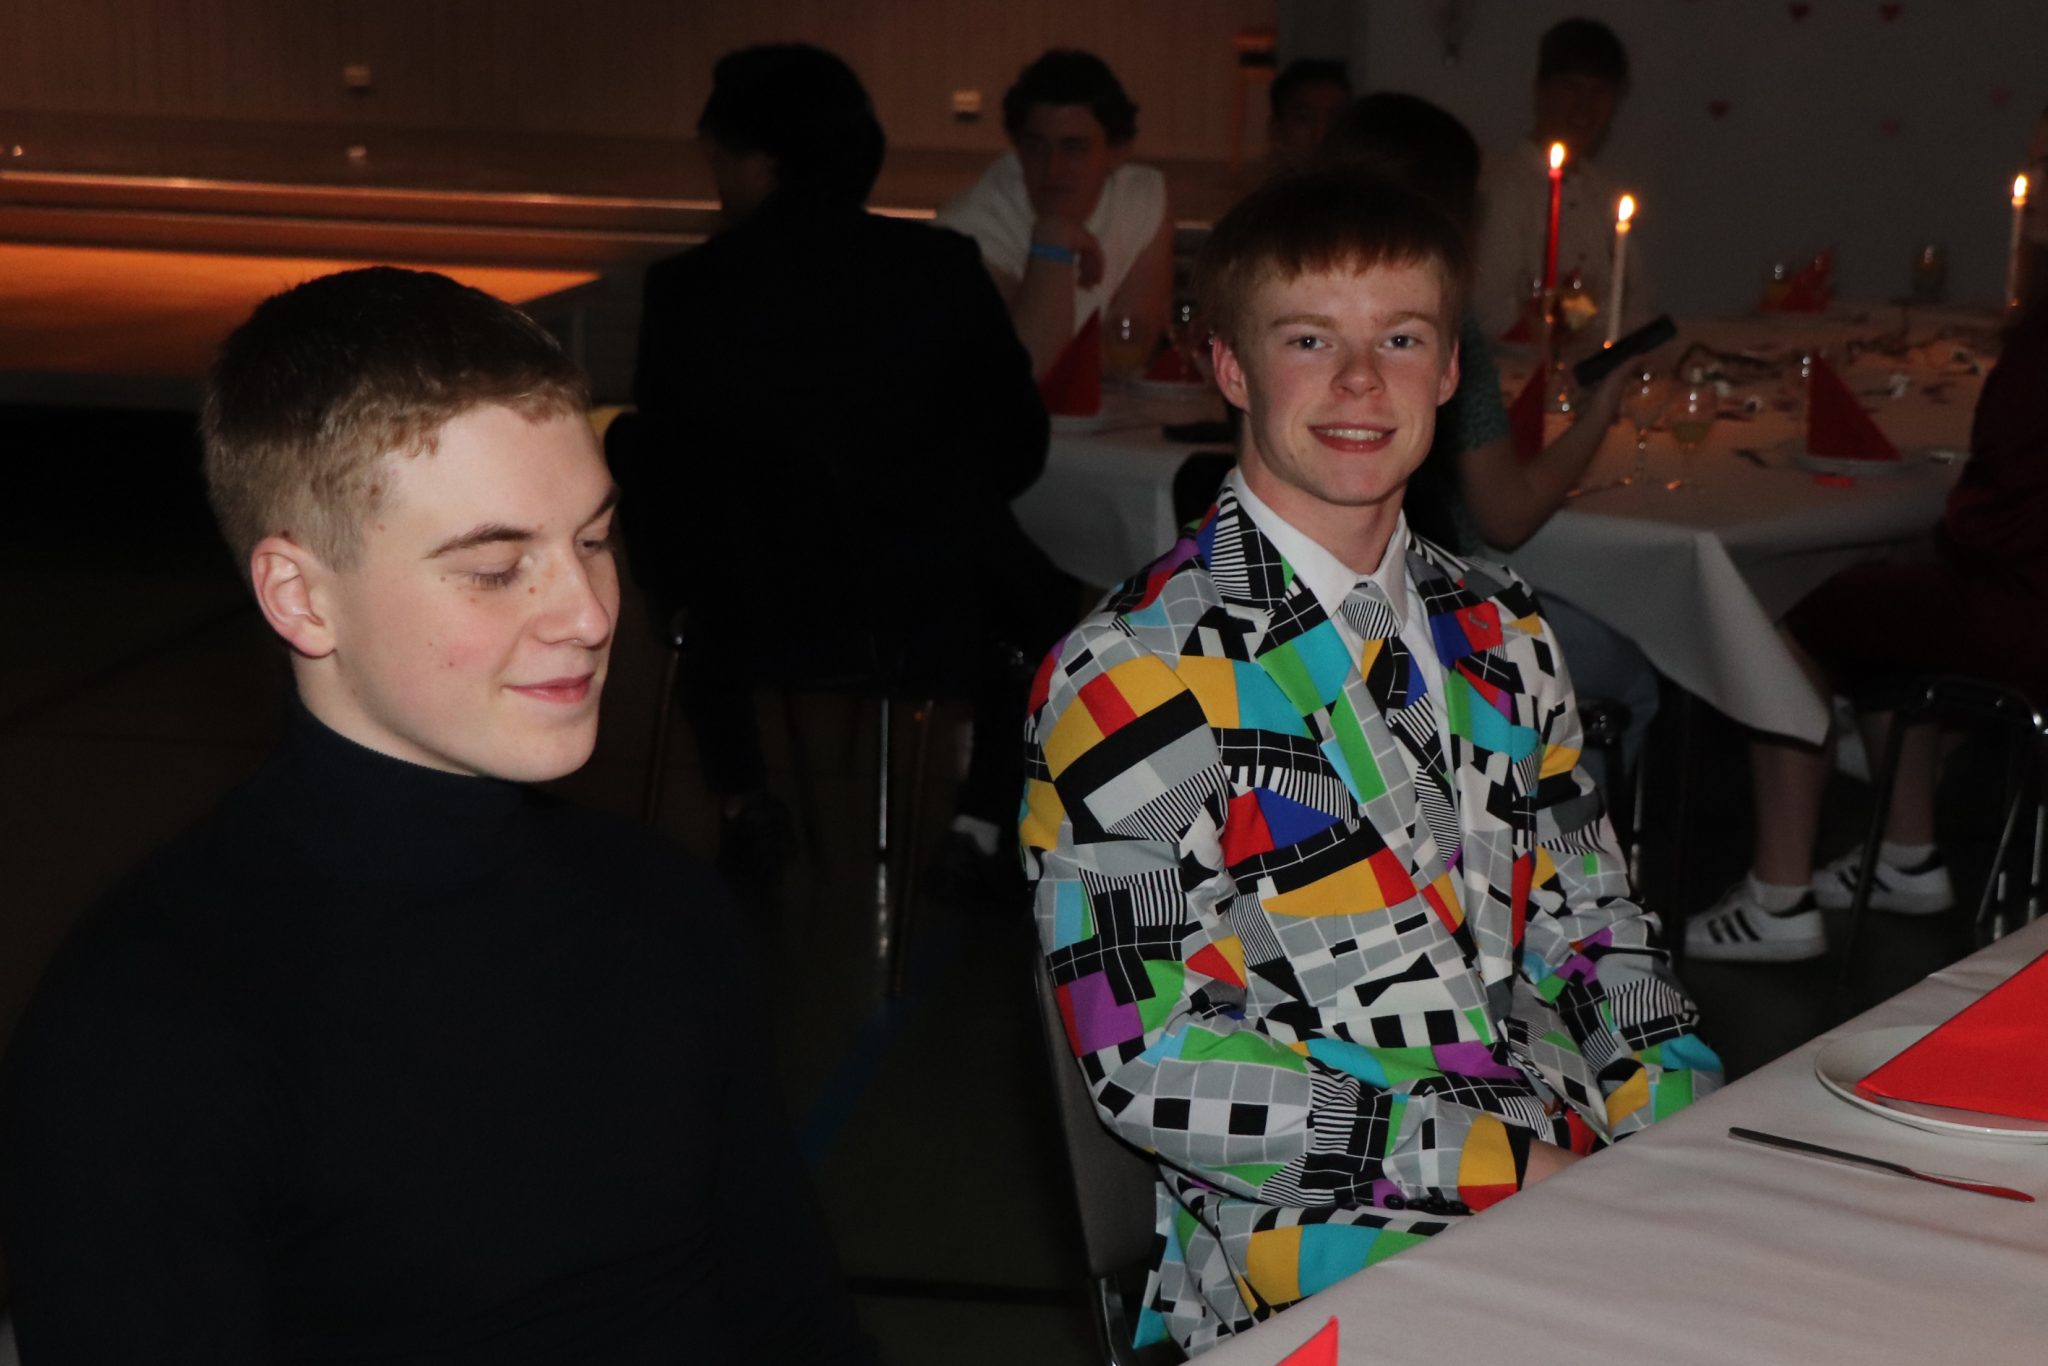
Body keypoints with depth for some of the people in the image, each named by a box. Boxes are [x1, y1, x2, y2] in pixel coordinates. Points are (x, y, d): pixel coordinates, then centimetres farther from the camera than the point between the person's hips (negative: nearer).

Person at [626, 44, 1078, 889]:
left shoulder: (685, 290, -9)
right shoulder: (943, 266, -8)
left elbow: (661, 486, 1)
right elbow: (1018, 448, 1)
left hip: (763, 626, 1)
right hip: (943, 616, 0)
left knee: (690, 574, 35)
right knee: (1048, 607, 31)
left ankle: (748, 819, 36)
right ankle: (984, 829, 23)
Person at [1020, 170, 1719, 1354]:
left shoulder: (1501, 634, 14)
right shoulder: (1138, 672, -7)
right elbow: (1151, 1062, -12)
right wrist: (1507, 1165, -16)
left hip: (1576, 1178, 7)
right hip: (1328, 1246, -7)